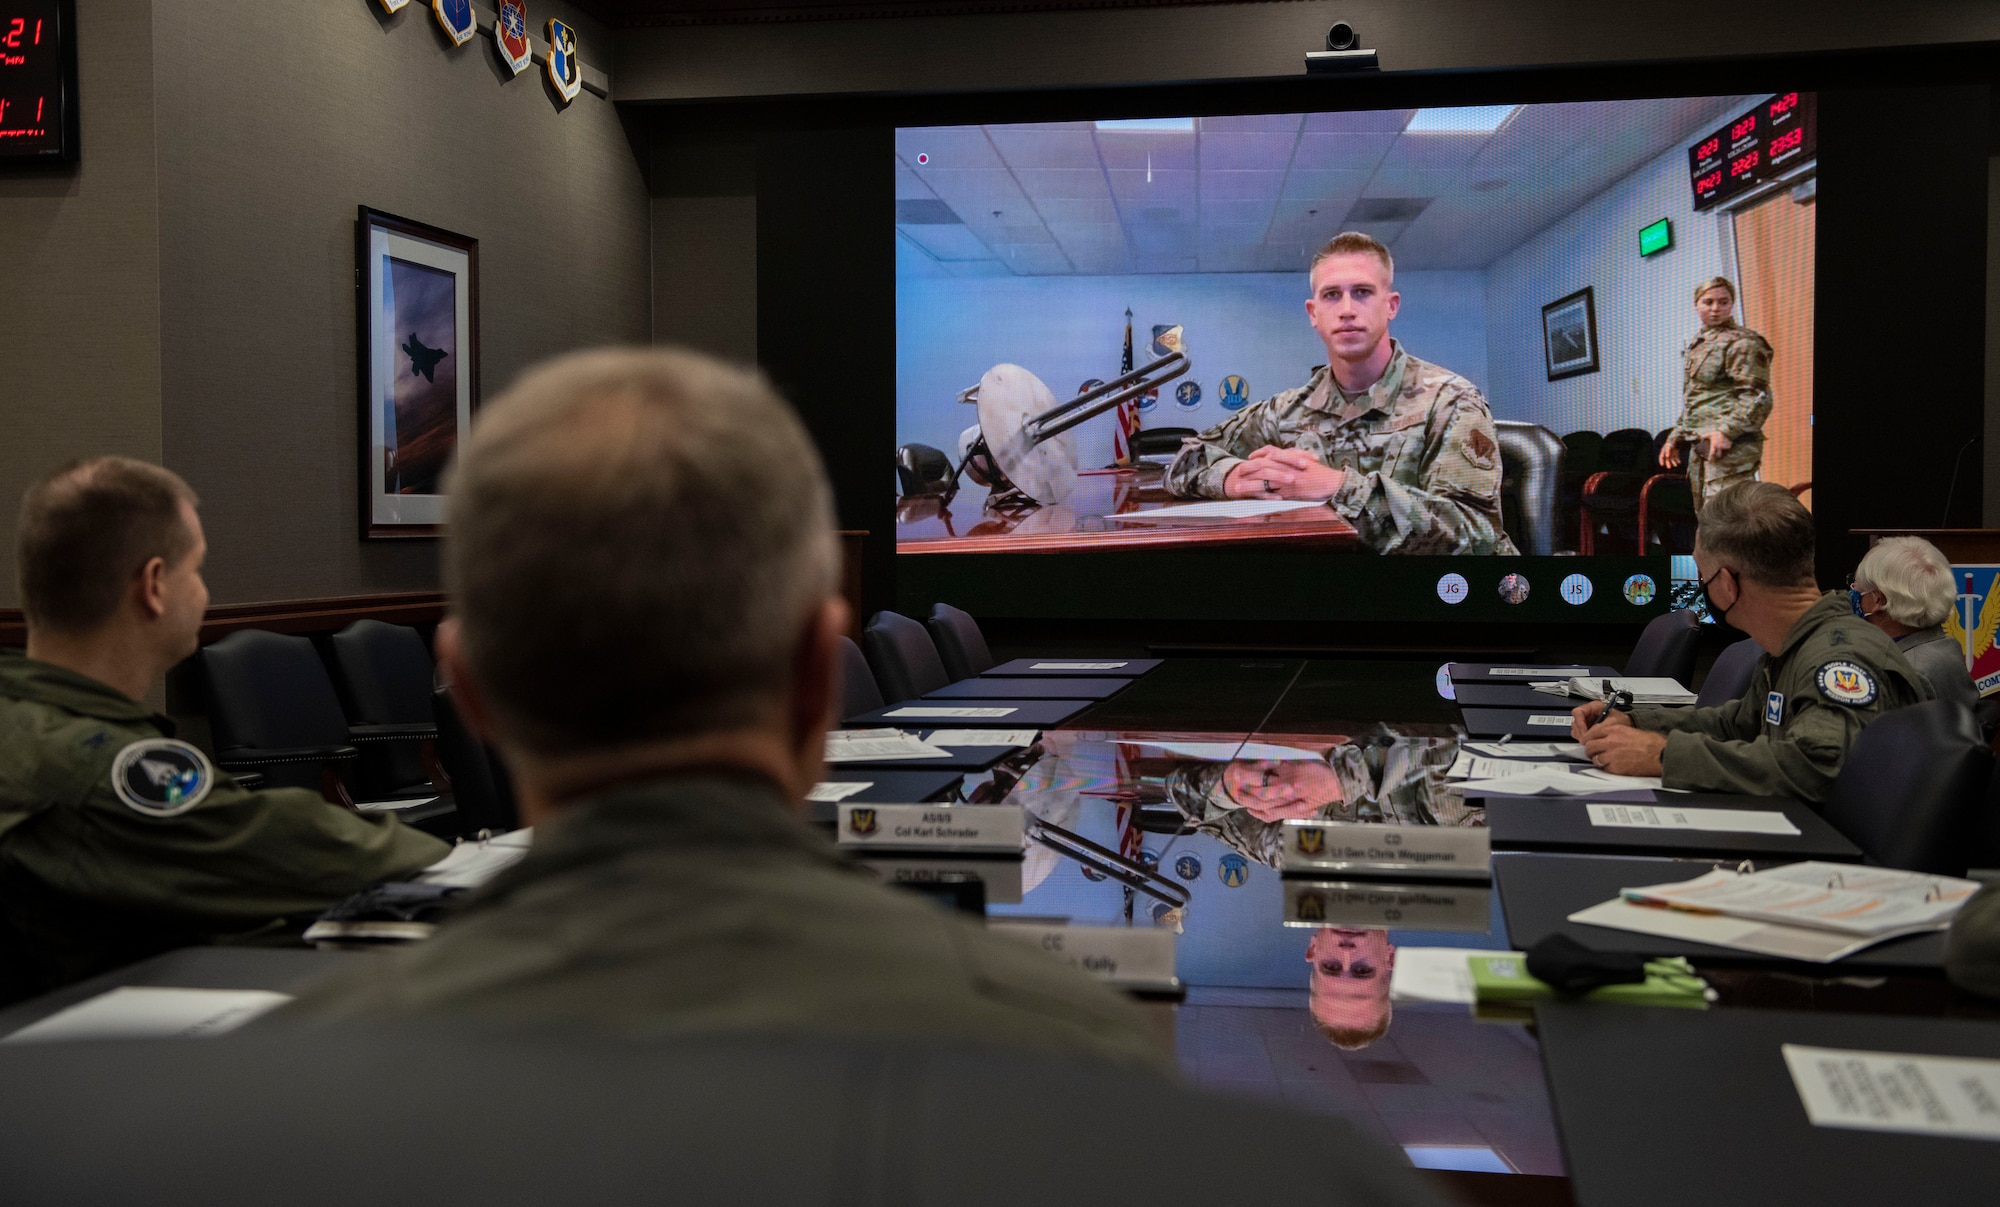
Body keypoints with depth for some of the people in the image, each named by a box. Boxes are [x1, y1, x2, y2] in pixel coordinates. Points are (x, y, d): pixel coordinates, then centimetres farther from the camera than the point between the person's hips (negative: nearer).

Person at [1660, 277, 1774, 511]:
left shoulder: (1741, 342, -5)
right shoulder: (1694, 347, 21)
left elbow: (1758, 397, -13)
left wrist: (1727, 431, -23)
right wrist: (1675, 438, 22)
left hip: (1730, 447, -9)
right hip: (1698, 446, 9)